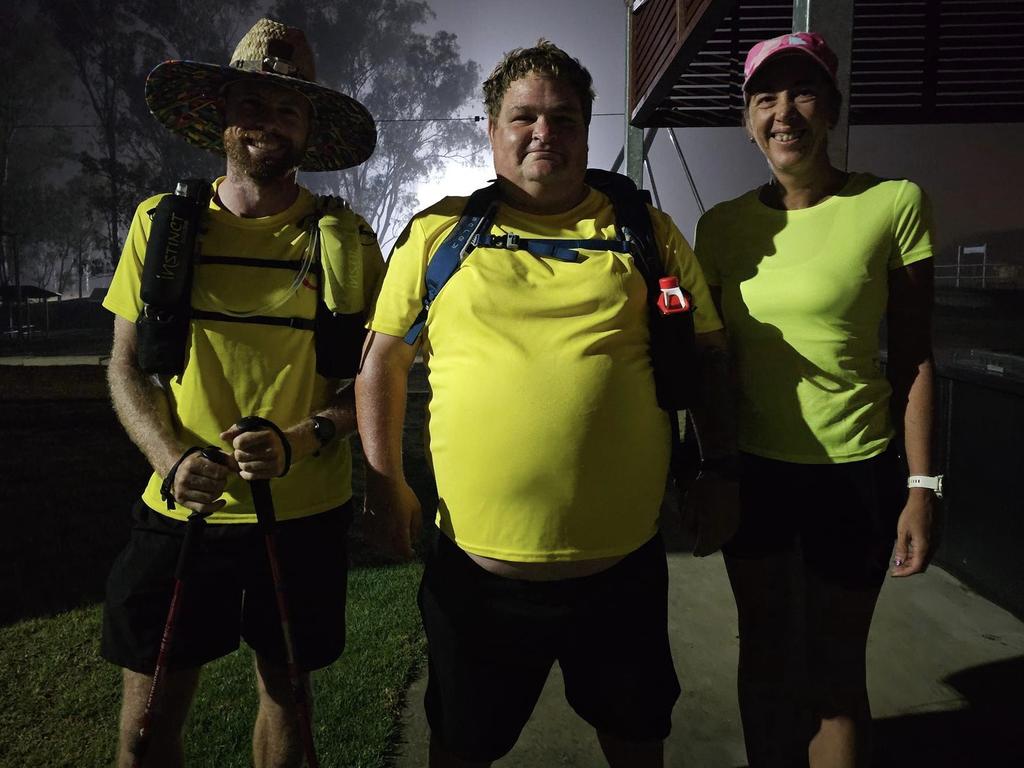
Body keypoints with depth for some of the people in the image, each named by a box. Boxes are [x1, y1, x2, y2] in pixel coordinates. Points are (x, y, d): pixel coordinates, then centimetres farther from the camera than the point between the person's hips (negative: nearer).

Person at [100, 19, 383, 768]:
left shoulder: (346, 240, -4)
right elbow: (127, 368, 3)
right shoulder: (162, 222, 0)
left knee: (285, 687, 17)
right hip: (181, 510, 1)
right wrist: (174, 459, -15)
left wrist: (296, 441, -20)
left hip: (305, 512, 0)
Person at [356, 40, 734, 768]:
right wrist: (386, 483, 0)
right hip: (476, 568, 0)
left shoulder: (647, 234, 3)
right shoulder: (439, 232, 1)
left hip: (624, 563, 1)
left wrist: (716, 472, 6)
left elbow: (709, 355, 10)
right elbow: (383, 360, 5)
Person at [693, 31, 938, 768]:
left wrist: (922, 486, -8)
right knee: (764, 649, 18)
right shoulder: (722, 224, 1)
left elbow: (915, 356, -6)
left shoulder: (893, 203, -9)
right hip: (750, 467, 3)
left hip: (853, 471, -3)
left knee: (834, 665, 12)